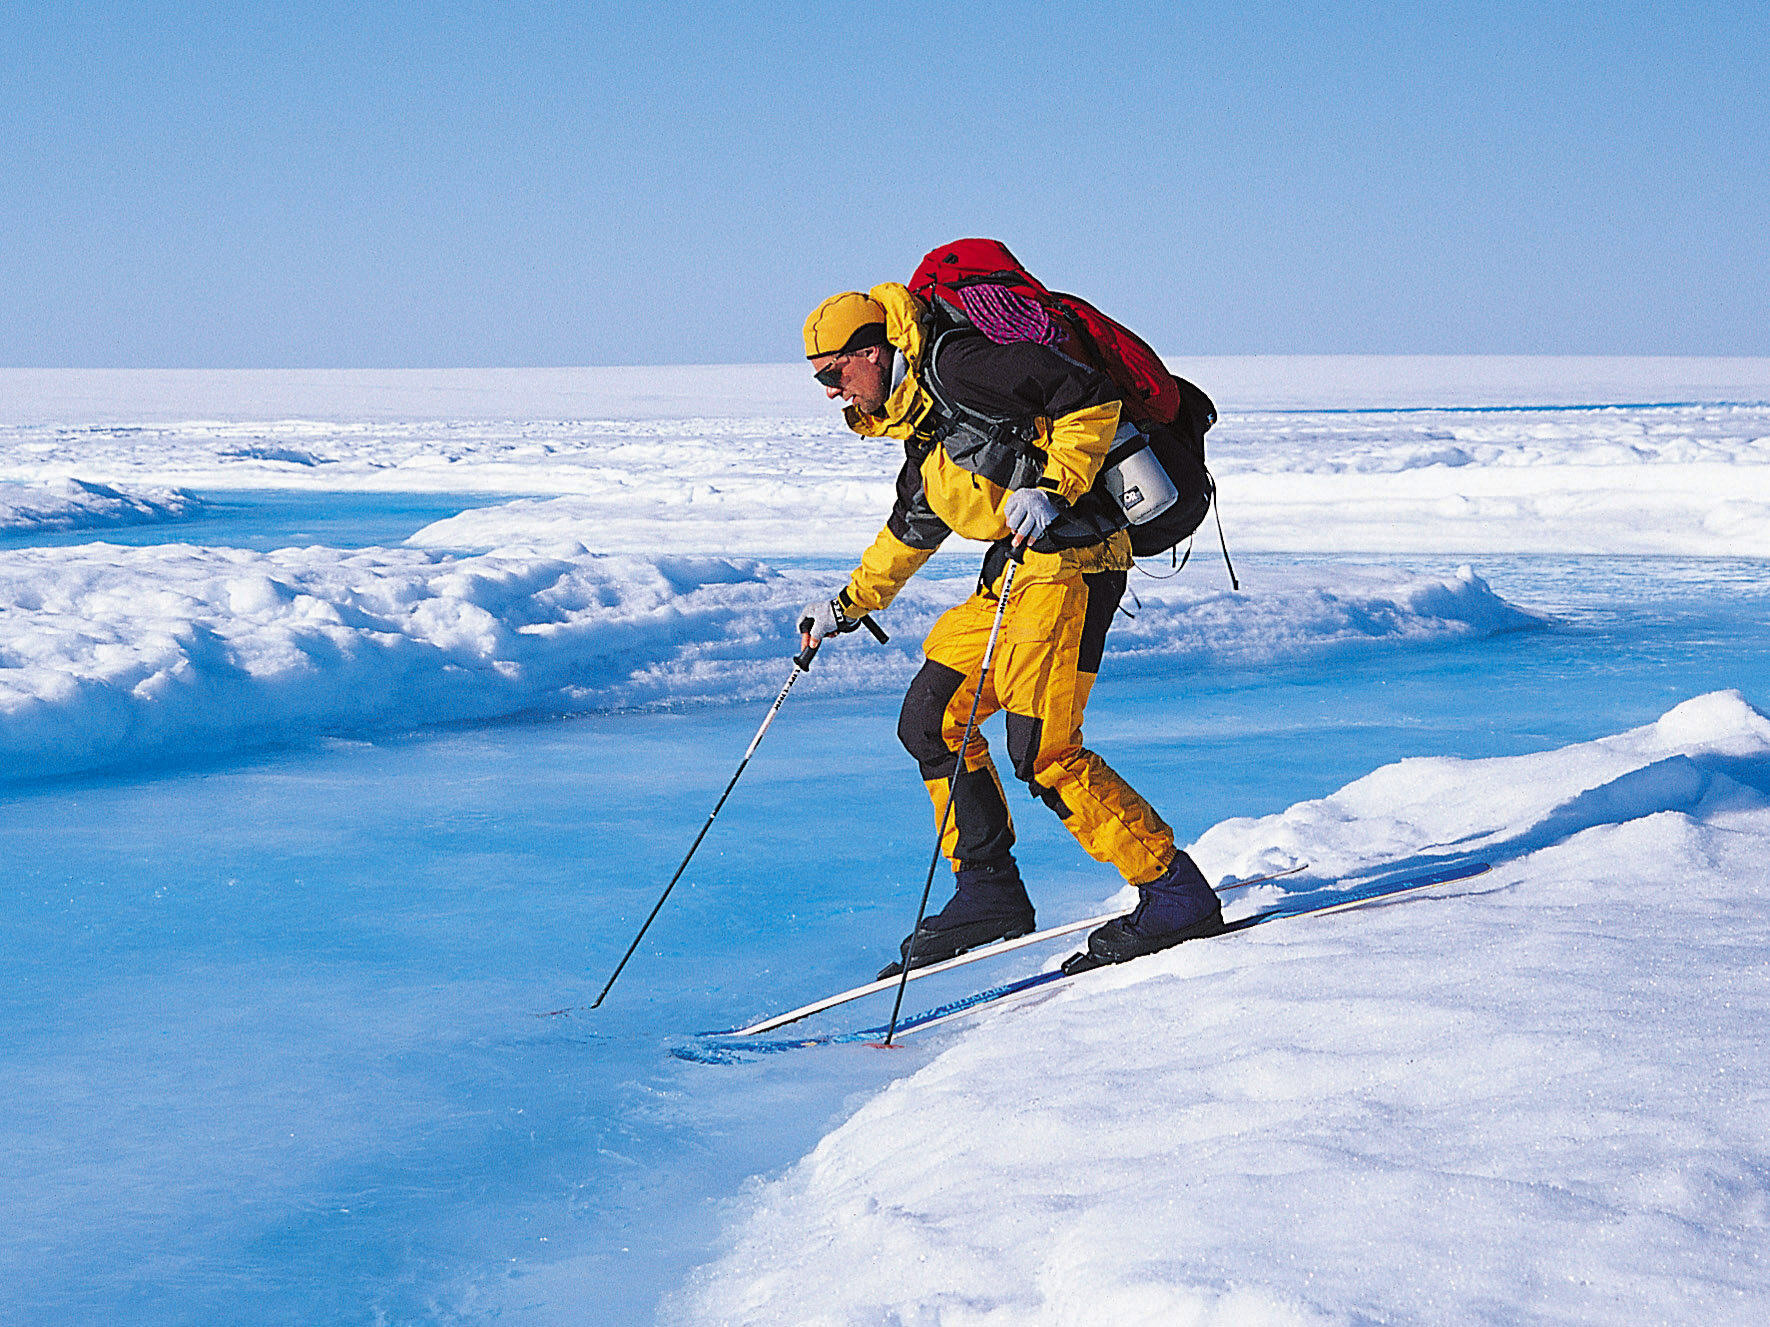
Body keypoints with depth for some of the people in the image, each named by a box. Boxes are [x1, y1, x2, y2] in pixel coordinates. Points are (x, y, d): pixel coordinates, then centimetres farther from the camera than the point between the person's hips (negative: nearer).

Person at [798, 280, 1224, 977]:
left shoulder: (954, 364, -12)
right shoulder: (913, 418, 19)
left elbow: (1092, 398, -16)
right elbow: (912, 528, 33)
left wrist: (1053, 488, -23)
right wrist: (848, 605, 36)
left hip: (1068, 560, -10)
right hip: (1014, 569, 10)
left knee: (1040, 749, -16)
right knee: (928, 720, 10)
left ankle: (1177, 893, -10)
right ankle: (989, 893, 16)